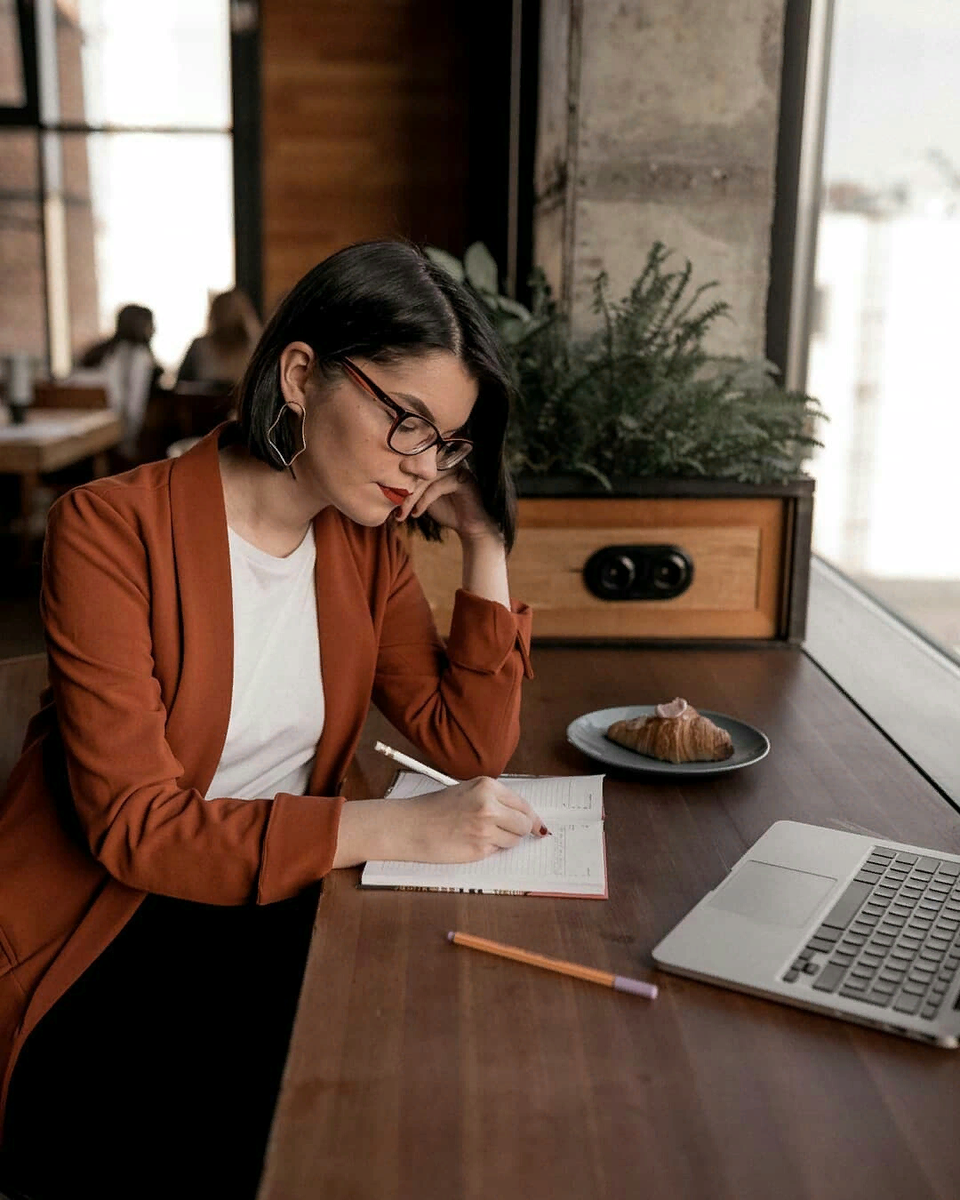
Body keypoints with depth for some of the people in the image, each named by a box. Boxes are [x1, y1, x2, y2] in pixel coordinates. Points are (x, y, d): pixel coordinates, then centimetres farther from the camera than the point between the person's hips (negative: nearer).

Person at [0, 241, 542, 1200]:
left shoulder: (367, 546, 3)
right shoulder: (112, 528, -15)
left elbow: (471, 745, 2)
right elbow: (133, 825, -20)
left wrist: (484, 543, -6)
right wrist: (393, 827, -28)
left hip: (278, 905, 5)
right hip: (112, 921, -4)